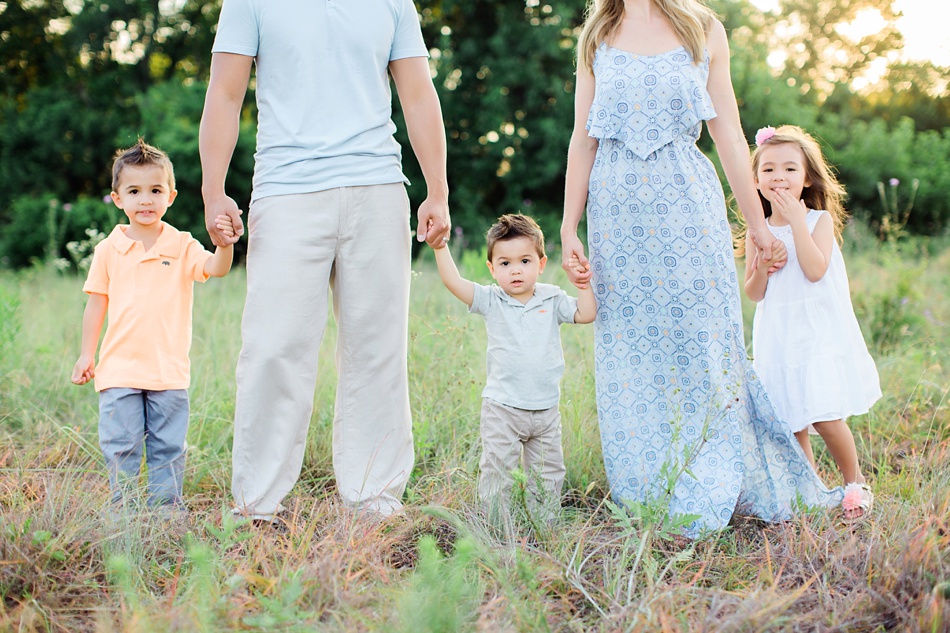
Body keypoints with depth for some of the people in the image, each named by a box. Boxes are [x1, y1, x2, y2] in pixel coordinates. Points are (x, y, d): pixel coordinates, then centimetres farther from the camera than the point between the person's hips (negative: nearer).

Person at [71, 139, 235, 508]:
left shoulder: (182, 247, 0)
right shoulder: (109, 250, 3)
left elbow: (215, 268, -16)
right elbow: (96, 303, 8)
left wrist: (224, 244, -37)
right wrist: (86, 355, 7)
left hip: (169, 371, 0)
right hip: (119, 368, 0)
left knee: (168, 447, 7)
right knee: (120, 445, 2)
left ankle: (166, 507, 16)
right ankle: (124, 507, 13)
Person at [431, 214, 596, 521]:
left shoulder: (552, 299, 3)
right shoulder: (491, 301, -4)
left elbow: (586, 314, 1)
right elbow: (453, 282, -12)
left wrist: (582, 283, -6)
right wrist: (440, 247, -20)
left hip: (546, 410, 3)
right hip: (502, 408, -3)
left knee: (548, 474, 13)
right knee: (496, 470, -1)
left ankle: (545, 523, 26)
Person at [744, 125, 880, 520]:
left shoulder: (820, 220, -3)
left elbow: (815, 271, -19)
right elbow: (754, 294, 6)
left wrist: (796, 221, -18)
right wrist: (761, 269, -15)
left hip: (820, 334, -3)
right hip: (778, 338, 4)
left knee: (826, 420, -10)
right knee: (790, 425, 5)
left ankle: (854, 481, 14)